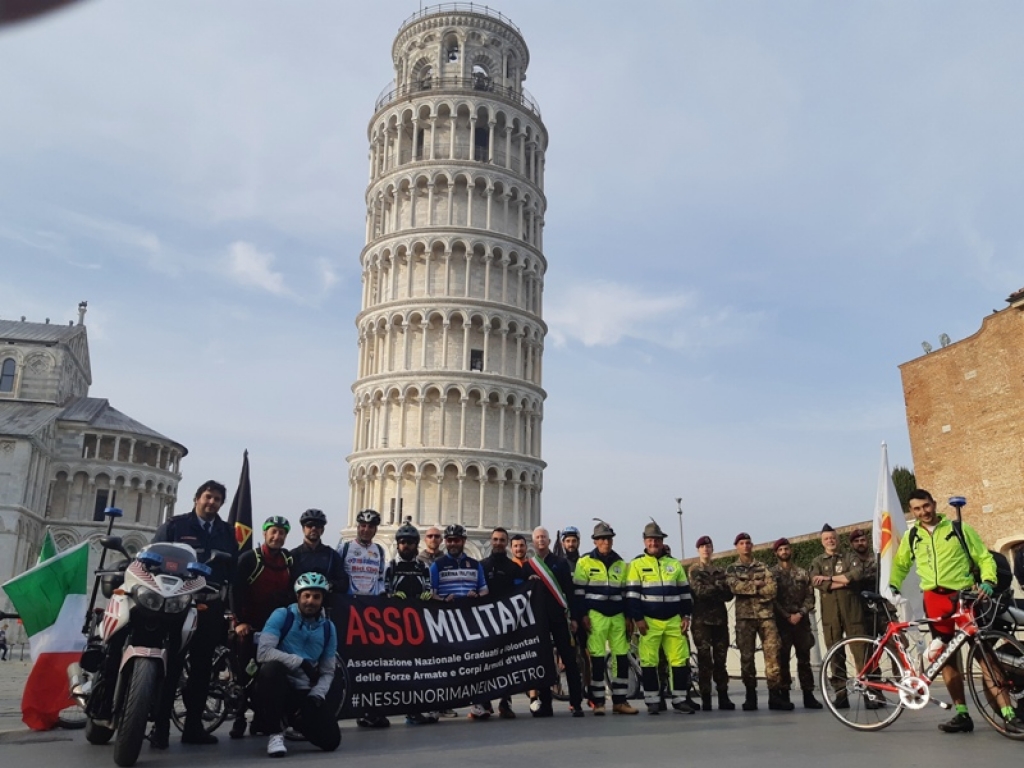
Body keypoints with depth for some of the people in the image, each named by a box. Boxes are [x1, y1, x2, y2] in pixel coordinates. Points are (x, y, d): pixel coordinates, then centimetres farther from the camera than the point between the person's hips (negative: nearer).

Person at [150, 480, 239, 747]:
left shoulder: (227, 532, 11)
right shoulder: (174, 526, 1)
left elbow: (234, 572, 9)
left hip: (212, 607, 4)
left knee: (202, 667, 10)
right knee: (171, 666, -3)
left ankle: (193, 725, 19)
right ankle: (160, 727, 3)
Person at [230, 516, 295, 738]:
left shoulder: (289, 562, 8)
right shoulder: (249, 558, -7)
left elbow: (292, 592, 13)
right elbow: (236, 590, -10)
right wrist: (240, 621, -16)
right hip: (249, 624, -4)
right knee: (244, 671, 0)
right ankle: (239, 719, 9)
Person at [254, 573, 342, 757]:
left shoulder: (328, 628, 3)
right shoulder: (282, 616, -8)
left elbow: (327, 672, 6)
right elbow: (263, 652, -22)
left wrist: (316, 695, -12)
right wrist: (300, 662, -26)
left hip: (306, 693, 4)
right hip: (279, 687, -4)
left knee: (330, 741, -11)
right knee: (271, 668, -37)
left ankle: (295, 717, 22)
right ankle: (275, 733, -18)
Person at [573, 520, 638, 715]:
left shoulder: (621, 564, 12)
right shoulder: (585, 562, -1)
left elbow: (625, 592, 15)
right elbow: (579, 591, -3)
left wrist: (629, 617, 11)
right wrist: (583, 615, -9)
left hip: (617, 616, 4)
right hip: (596, 615, -4)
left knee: (622, 657, 2)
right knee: (597, 658, -3)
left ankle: (620, 700, 10)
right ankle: (598, 702, 6)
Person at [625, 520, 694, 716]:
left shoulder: (675, 564, 11)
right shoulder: (637, 564, 0)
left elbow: (684, 592, 14)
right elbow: (632, 594, -4)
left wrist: (686, 615, 6)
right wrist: (638, 618, -11)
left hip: (674, 620, 3)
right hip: (649, 621, -3)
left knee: (680, 659, 2)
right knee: (649, 662, -1)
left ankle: (679, 699, 12)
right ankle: (652, 701, 9)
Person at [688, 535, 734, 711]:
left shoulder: (720, 570, 14)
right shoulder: (694, 570, 4)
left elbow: (729, 594, 3)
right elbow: (699, 591, -12)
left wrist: (709, 591, -12)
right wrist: (718, 588, -6)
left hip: (720, 618, 3)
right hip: (702, 619, -3)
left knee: (720, 659, 6)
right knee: (704, 660, -4)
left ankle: (723, 697, 11)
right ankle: (706, 698, -1)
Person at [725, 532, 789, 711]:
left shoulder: (763, 567, 12)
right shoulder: (732, 569, 9)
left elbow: (772, 588, -4)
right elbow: (734, 587, -12)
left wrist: (748, 589, -9)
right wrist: (757, 585, -9)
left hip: (766, 615, 1)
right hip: (744, 617, -1)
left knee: (772, 653, -6)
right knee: (747, 656, 0)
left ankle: (774, 695, -2)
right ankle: (751, 696, 9)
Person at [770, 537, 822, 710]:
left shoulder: (802, 573, 10)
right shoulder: (771, 574, 3)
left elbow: (810, 597, 5)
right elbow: (772, 599, -4)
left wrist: (800, 614, -9)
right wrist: (788, 616, -11)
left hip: (801, 621, 2)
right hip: (782, 622, -2)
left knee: (804, 659, 5)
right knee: (782, 660, 0)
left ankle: (808, 695, 10)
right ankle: (784, 696, 5)